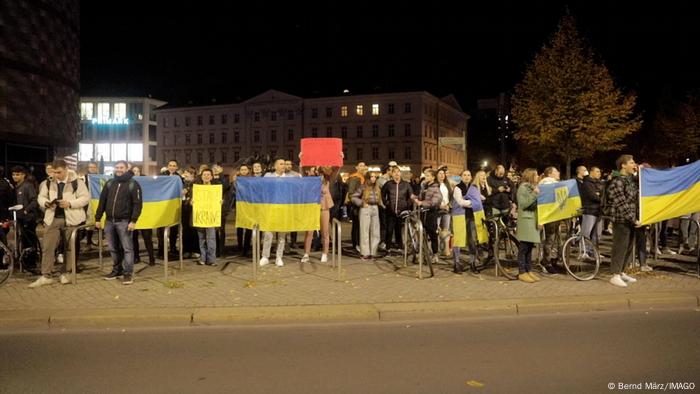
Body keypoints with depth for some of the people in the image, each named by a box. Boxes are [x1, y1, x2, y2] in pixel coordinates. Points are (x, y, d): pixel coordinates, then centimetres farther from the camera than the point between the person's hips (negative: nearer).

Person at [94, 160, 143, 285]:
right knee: (113, 248, 12)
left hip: (124, 222, -5)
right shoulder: (109, 183, 13)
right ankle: (117, 270, 24)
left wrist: (133, 220, -16)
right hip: (110, 221, 5)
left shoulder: (133, 184, -3)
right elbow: (102, 201, 15)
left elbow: (137, 204, -8)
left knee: (127, 248, -4)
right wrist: (98, 218, 8)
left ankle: (128, 273, 1)